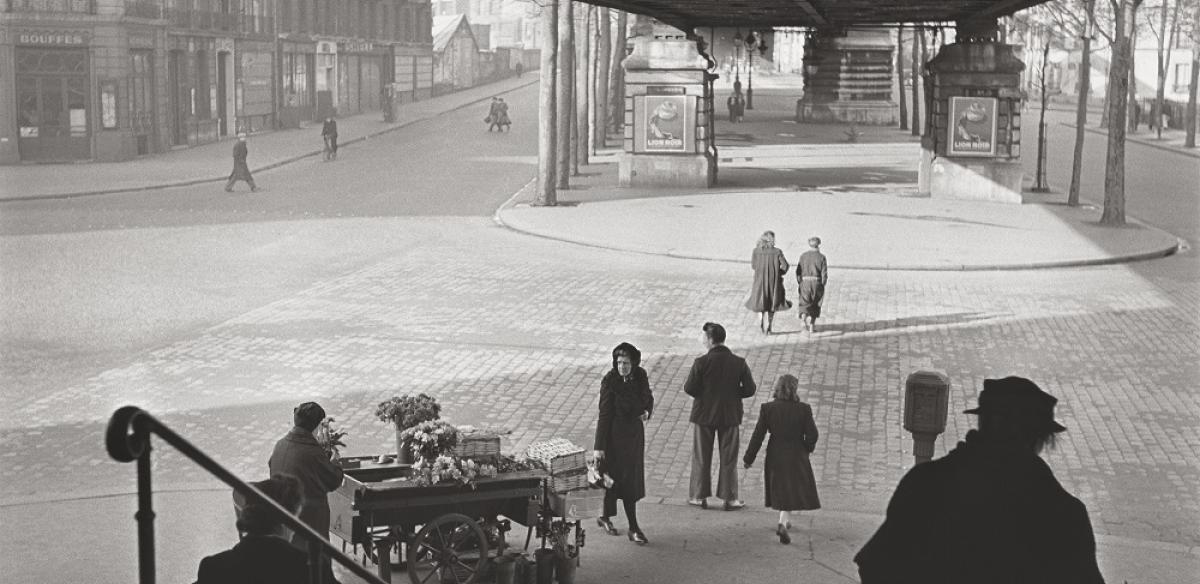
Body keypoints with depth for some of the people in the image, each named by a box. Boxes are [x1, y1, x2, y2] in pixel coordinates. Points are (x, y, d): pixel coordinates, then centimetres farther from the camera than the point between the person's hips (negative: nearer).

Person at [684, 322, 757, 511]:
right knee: (728, 459, 12)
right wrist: (732, 393, 8)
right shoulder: (739, 363, -8)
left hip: (704, 414, -1)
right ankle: (730, 498, 16)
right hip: (730, 415, 1)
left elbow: (689, 388, -14)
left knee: (701, 458, 13)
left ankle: (699, 497, 20)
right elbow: (750, 389, -6)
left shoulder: (701, 362, -15)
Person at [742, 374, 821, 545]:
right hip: (797, 457, -2)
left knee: (781, 490, 22)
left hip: (775, 457, 2)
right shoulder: (804, 409, -12)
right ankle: (783, 524, -13)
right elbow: (812, 435, -8)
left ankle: (786, 520, 37)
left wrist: (749, 458, 2)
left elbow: (758, 436, -7)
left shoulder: (767, 408, -10)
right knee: (792, 491, 6)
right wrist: (808, 448, 14)